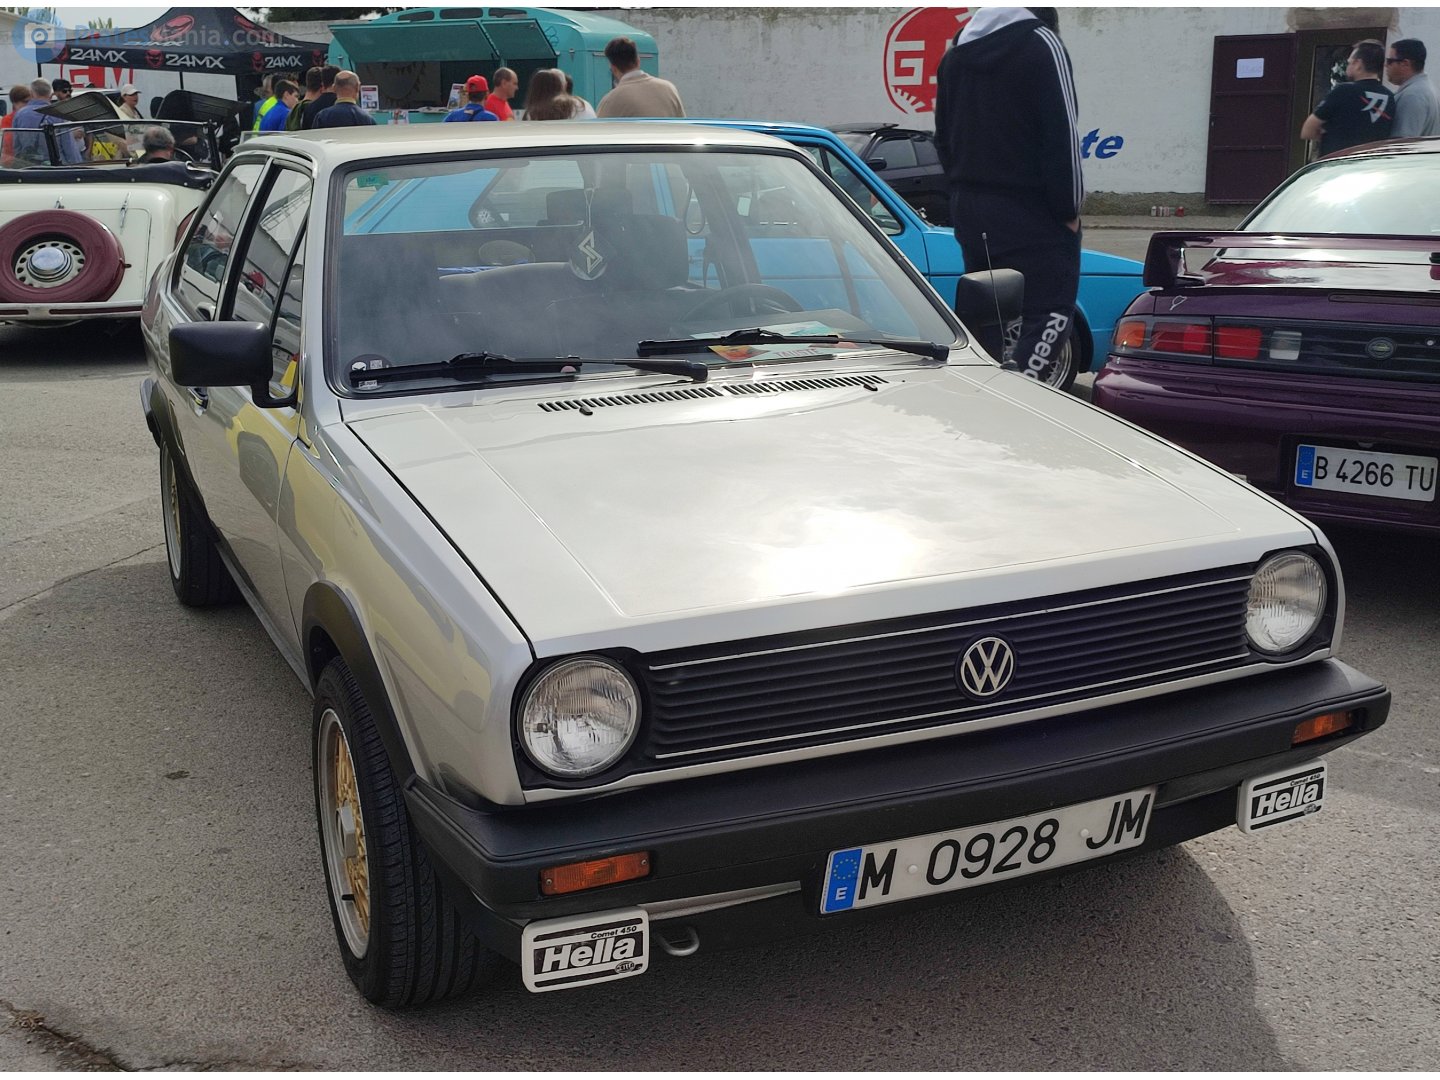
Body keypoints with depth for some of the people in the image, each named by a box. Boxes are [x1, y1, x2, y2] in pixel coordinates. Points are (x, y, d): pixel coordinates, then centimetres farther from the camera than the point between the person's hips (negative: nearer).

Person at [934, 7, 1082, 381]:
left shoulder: (956, 53, 14)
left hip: (968, 210, 8)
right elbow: (1061, 135, -14)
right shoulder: (1040, 43, -10)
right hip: (1030, 212, -8)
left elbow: (943, 139, 20)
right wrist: (1069, 209, -8)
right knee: (1050, 313, -8)